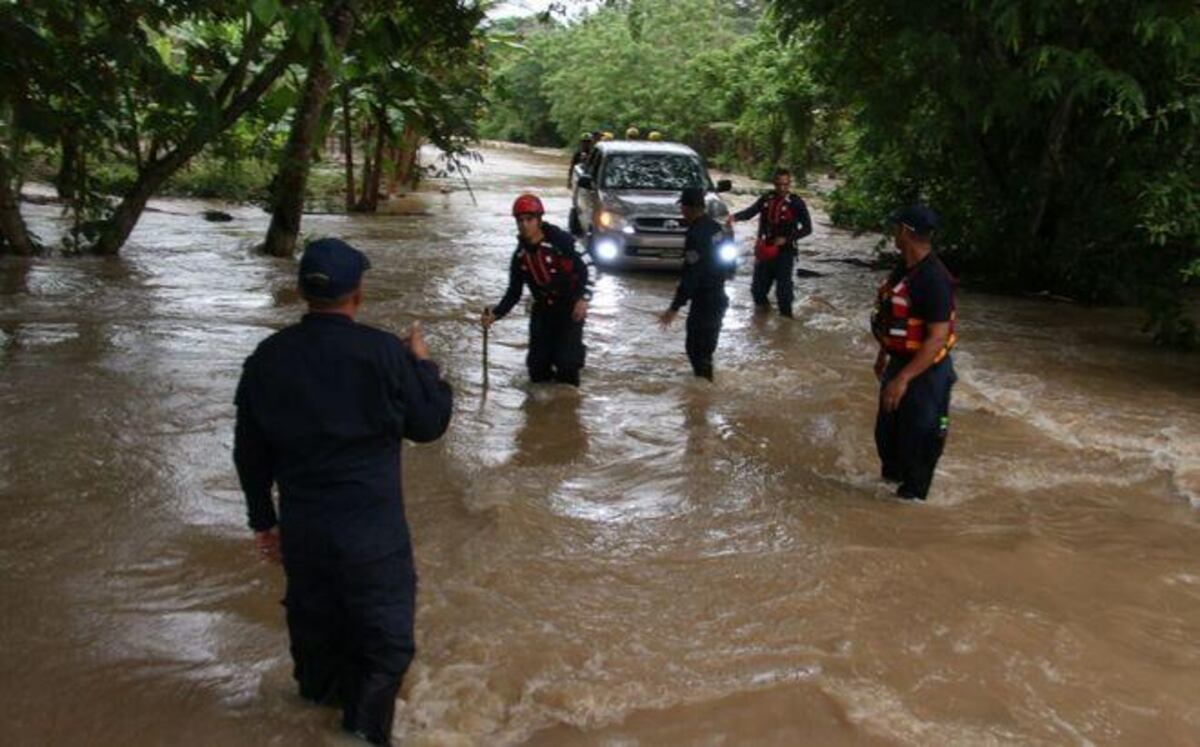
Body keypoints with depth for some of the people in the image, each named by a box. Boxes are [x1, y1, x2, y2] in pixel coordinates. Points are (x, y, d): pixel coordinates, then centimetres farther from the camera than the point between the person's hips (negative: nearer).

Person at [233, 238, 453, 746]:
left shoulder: (268, 357, -2)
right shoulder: (383, 352, -17)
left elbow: (249, 451, 6)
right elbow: (429, 424, -6)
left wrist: (263, 519, 18)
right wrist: (423, 363, 9)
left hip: (301, 529, 6)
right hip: (372, 532, -5)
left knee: (314, 619, 25)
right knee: (385, 639, 10)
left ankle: (321, 696, 48)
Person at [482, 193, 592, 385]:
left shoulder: (560, 241, -16)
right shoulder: (520, 256, 1)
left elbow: (584, 266, -14)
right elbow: (514, 292, 3)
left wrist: (583, 298, -26)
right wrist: (496, 313, -13)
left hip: (570, 307, -5)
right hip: (543, 310, 5)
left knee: (566, 361, -13)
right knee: (537, 363, 6)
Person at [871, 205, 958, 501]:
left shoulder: (934, 279, -27)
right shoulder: (903, 268, 2)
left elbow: (937, 338, -29)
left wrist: (903, 378, -30)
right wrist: (883, 356, 24)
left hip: (925, 371, -9)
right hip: (899, 364, 9)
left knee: (917, 441, 6)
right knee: (886, 431, 23)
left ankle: (911, 497, 24)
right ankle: (891, 479, 45)